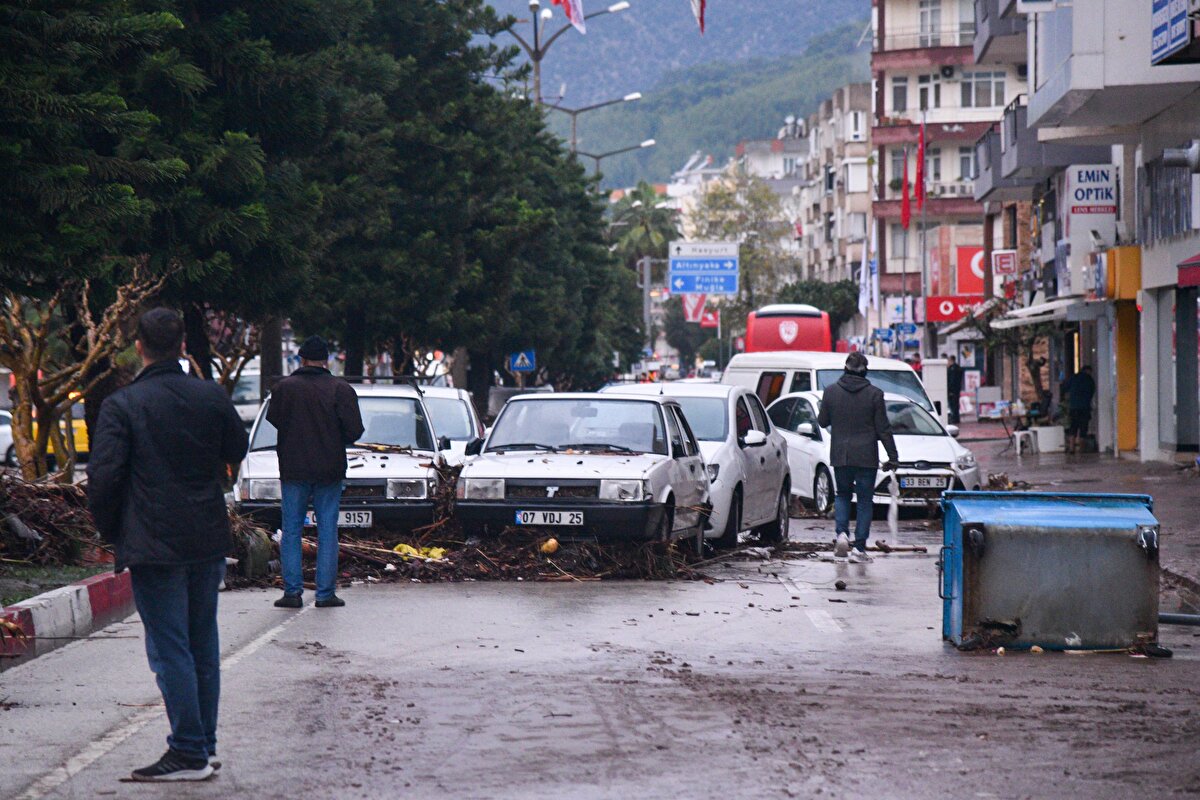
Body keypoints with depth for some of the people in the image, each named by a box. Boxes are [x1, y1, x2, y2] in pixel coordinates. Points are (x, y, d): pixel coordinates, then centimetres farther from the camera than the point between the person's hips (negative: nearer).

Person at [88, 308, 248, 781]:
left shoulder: (121, 406, -11)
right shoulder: (214, 398, 2)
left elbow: (103, 477, -14)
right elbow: (236, 454, 16)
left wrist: (110, 531, 1)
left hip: (154, 546, -5)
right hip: (209, 542, 5)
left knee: (170, 649, -3)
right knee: (203, 644, 14)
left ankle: (189, 754, -4)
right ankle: (205, 745, 20)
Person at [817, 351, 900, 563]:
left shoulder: (831, 392, -2)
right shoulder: (874, 394, -8)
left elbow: (822, 421, 9)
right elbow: (883, 429, -5)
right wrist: (893, 456, 1)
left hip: (840, 456, 2)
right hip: (866, 456, -2)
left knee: (842, 494, 20)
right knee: (865, 500, 6)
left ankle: (841, 533, -2)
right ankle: (859, 548, 2)